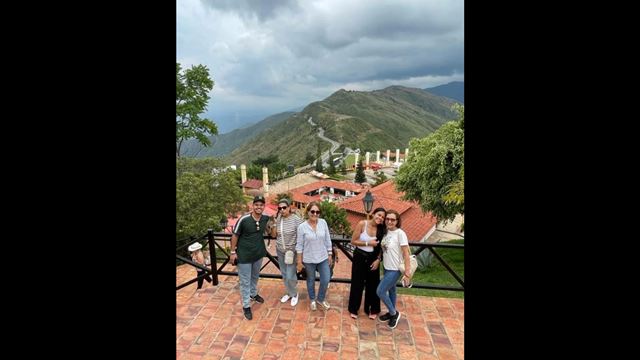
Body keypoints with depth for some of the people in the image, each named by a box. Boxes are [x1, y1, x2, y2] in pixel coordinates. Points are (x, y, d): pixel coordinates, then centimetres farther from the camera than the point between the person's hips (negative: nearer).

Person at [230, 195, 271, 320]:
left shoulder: (266, 218, -11)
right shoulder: (243, 219, -24)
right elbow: (235, 235, -12)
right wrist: (233, 252, -9)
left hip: (259, 253, 5)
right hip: (244, 255, -4)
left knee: (255, 276, 26)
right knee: (245, 281, 8)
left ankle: (253, 294, 51)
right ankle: (246, 306, 24)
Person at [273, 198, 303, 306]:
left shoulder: (296, 219, -18)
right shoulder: (278, 218, -2)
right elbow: (274, 235, 3)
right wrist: (274, 223, -11)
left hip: (292, 251, -5)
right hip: (280, 250, 5)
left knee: (290, 276, -2)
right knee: (284, 274, 15)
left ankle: (294, 294, 24)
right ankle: (288, 292, 37)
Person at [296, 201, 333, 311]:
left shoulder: (323, 222, -8)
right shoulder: (302, 227, -15)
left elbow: (327, 240, 2)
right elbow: (299, 245, -8)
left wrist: (330, 255, 6)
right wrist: (299, 262, -5)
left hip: (323, 257, 2)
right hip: (309, 259, -2)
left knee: (325, 280, 8)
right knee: (311, 281, 16)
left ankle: (321, 299, 36)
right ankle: (312, 300, 41)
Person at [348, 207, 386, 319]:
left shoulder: (381, 229, -6)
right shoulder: (362, 224, -16)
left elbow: (381, 247, 4)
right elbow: (353, 241, -14)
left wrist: (378, 259, -8)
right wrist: (368, 243, -20)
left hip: (373, 258, 3)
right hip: (360, 257, -3)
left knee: (373, 284, 12)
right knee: (357, 284, 8)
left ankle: (372, 309, 31)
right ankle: (353, 309, 27)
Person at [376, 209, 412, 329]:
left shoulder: (400, 233, -20)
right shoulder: (386, 232, 0)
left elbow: (406, 254, -19)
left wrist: (407, 272, -19)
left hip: (395, 269, -7)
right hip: (387, 267, 7)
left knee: (380, 291, -2)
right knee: (391, 290, 21)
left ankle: (394, 313, 18)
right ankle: (392, 313, 40)